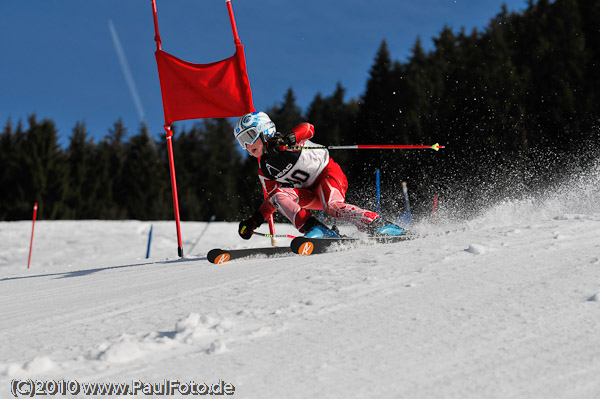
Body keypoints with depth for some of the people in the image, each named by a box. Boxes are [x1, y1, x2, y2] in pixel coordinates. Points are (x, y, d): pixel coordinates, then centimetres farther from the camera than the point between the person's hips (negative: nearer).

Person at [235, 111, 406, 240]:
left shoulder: (283, 142, -11)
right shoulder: (264, 171, 7)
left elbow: (307, 128, -26)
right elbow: (271, 200, 15)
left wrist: (289, 139, -45)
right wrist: (255, 221, 3)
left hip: (327, 171, -6)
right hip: (310, 193, 6)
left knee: (332, 206, -34)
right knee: (279, 195, -20)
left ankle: (378, 225, -30)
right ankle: (314, 229, -31)